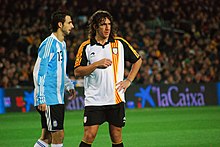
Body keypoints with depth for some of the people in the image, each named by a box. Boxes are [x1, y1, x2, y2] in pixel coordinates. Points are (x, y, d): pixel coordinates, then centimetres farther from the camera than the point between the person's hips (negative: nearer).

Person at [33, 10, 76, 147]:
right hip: (49, 99, -9)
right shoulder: (49, 44, -12)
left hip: (58, 99, 9)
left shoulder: (62, 44, 16)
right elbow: (39, 71, -15)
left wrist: (69, 85, 17)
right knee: (58, 135, -8)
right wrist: (41, 98, -18)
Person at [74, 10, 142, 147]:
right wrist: (96, 64, -15)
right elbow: (77, 71, -3)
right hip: (94, 99, -2)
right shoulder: (86, 47, 1)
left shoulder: (120, 43, 5)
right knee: (89, 135, -9)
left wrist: (128, 81, 7)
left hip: (116, 98, 2)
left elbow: (138, 60, 16)